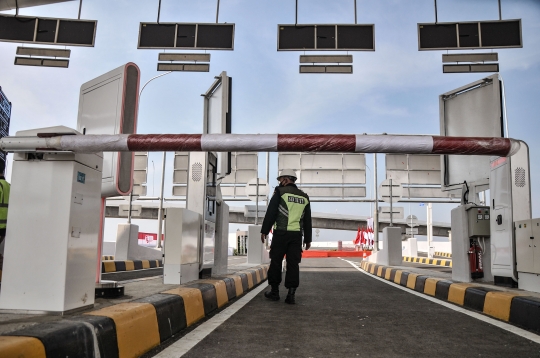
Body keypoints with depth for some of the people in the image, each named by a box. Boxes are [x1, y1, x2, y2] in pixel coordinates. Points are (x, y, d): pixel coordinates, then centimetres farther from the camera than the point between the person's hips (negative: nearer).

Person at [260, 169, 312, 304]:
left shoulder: (280, 192, -1)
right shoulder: (304, 197, 15)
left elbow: (270, 213, -6)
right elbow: (307, 220, 16)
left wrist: (264, 231, -1)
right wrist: (308, 239, 20)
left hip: (281, 233, -4)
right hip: (297, 234, 4)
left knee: (276, 262, 6)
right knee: (293, 264, 4)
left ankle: (274, 291, 13)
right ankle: (291, 294, 0)